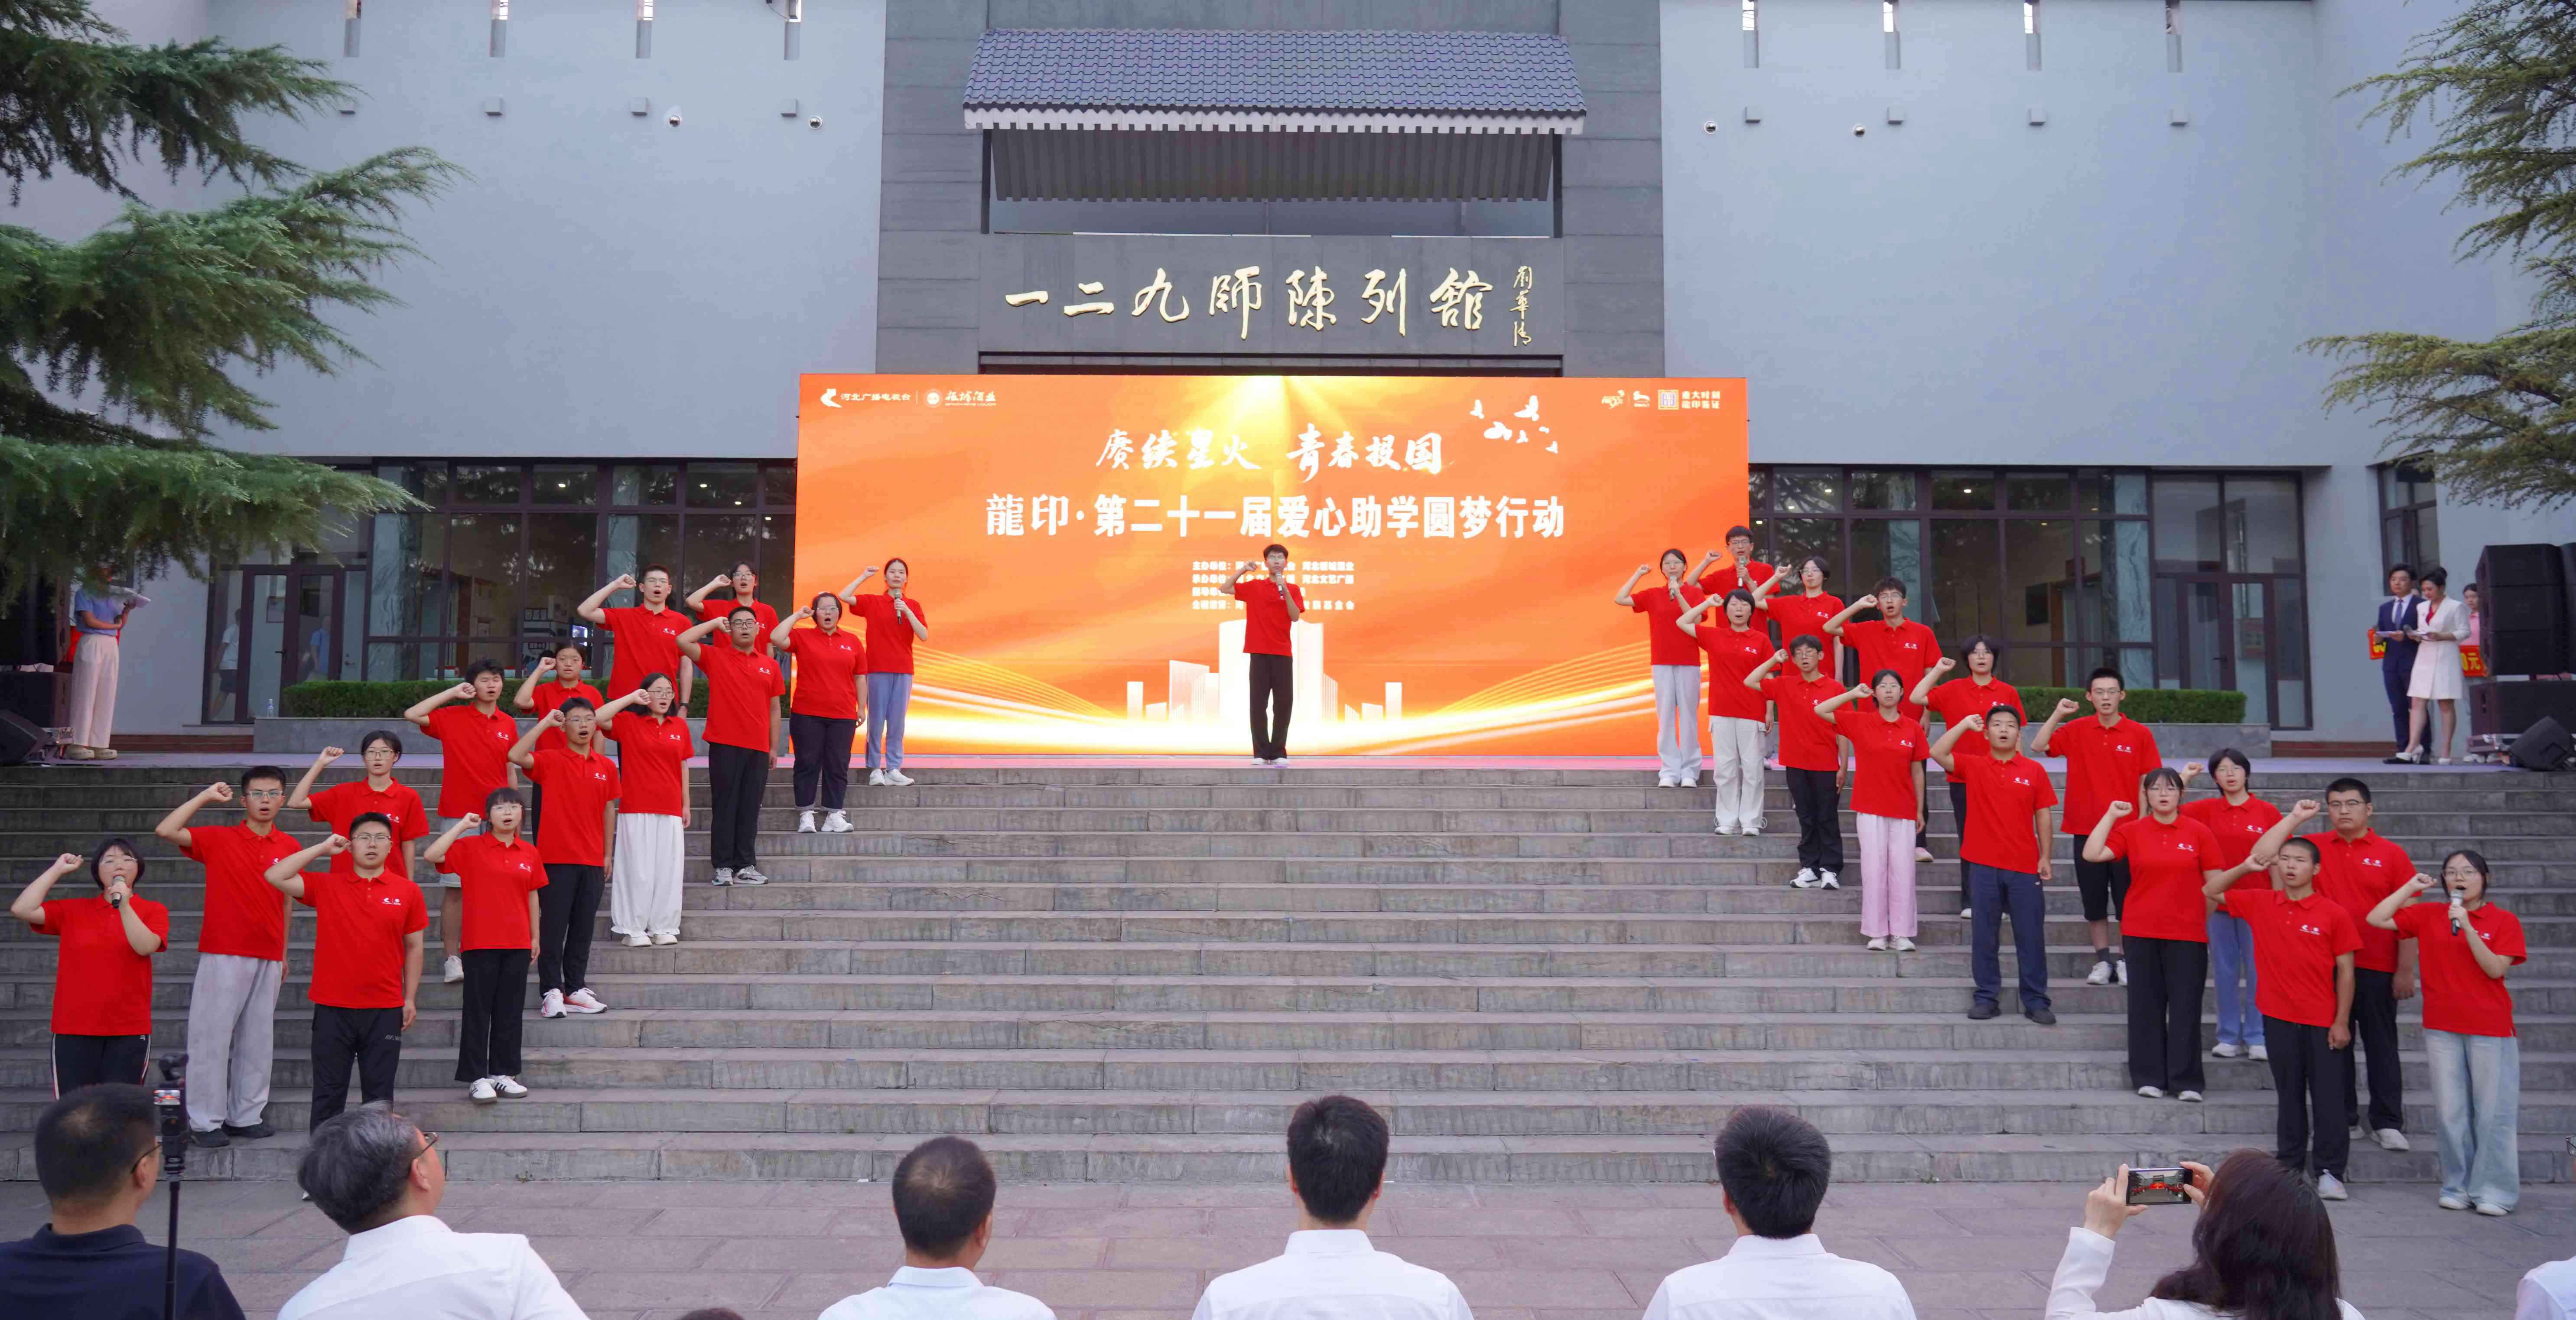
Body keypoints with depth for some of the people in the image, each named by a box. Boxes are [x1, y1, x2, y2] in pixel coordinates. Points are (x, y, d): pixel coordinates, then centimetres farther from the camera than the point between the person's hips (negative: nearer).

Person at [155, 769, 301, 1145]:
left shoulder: (290, 846, 9)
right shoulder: (219, 839, -1)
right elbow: (165, 831, -14)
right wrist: (206, 796, -11)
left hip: (268, 958, 3)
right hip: (223, 955, -3)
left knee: (257, 1040, 8)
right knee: (212, 1034, -1)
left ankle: (246, 1116, 17)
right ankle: (206, 1121, 6)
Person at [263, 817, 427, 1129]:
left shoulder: (408, 892, 2)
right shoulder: (326, 886, 3)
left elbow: (413, 947, 7)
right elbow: (275, 877, -7)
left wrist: (410, 998, 5)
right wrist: (323, 848, -4)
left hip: (385, 1010, 0)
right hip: (333, 1009, 0)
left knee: (379, 1092, 8)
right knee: (329, 1090, 7)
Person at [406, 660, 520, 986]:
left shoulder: (508, 724, 11)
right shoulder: (453, 717, 2)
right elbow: (412, 715, -12)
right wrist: (453, 693, -7)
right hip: (458, 816, -3)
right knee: (455, 888, -3)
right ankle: (452, 959, 1)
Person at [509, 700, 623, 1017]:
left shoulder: (606, 767, 8)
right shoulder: (551, 761, -3)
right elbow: (515, 756, -22)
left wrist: (608, 854, 14)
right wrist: (545, 723, -17)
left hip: (592, 860, 4)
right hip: (557, 858, -4)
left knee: (583, 927, 9)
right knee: (553, 926, -1)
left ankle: (576, 990, 18)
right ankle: (551, 991, 5)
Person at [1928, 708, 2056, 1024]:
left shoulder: (2034, 771, 2)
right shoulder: (1973, 766, 2)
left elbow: (2043, 816, 4)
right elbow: (1938, 753, -14)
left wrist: (2045, 857, -1)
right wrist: (1965, 725, -11)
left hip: (2025, 866, 0)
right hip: (1984, 866, 0)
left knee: (2030, 935, 4)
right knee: (1984, 935, 6)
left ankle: (2036, 1001, 12)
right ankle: (1987, 997, 14)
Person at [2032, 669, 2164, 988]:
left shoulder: (2140, 734, -3)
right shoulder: (2077, 731, 3)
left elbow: (2147, 783, -1)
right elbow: (2037, 748, -1)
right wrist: (2058, 713, -9)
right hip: (2087, 830, 2)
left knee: (2127, 901, 4)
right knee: (2094, 902, 7)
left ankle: (2127, 961, 15)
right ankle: (2103, 961, 16)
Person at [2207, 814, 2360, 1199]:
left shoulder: (2334, 914, -6)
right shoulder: (2260, 904, 2)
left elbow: (2345, 971, -3)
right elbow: (2212, 892, 11)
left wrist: (2342, 1022, -7)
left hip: (2323, 1021, -3)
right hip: (2279, 1017, 3)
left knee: (2328, 1096, 2)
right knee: (2289, 1095, 12)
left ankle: (2329, 1172, 9)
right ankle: (2289, 1167, 19)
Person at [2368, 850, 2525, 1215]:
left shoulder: (2504, 921, 0)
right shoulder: (2429, 915, 5)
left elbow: (2496, 969, -11)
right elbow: (2376, 919, -1)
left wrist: (2467, 927, -19)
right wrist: (2411, 887, 2)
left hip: (2490, 1030, -2)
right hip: (2442, 1028, 2)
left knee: (2493, 1112, 0)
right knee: (2451, 1112, 5)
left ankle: (2493, 1191, 9)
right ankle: (2459, 1187, 13)